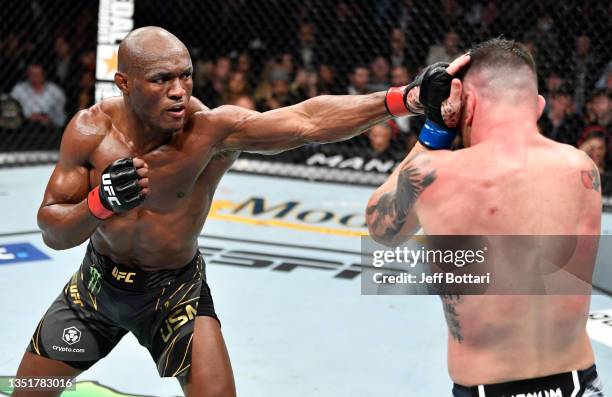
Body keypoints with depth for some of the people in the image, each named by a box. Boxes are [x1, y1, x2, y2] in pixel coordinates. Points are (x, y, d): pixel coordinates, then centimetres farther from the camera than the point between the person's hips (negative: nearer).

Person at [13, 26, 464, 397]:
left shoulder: (212, 128, -29)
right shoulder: (91, 131, -20)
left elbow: (307, 120, -42)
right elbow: (52, 233, -14)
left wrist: (403, 98, -54)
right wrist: (100, 203, -36)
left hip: (177, 291, -2)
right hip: (97, 283, 3)